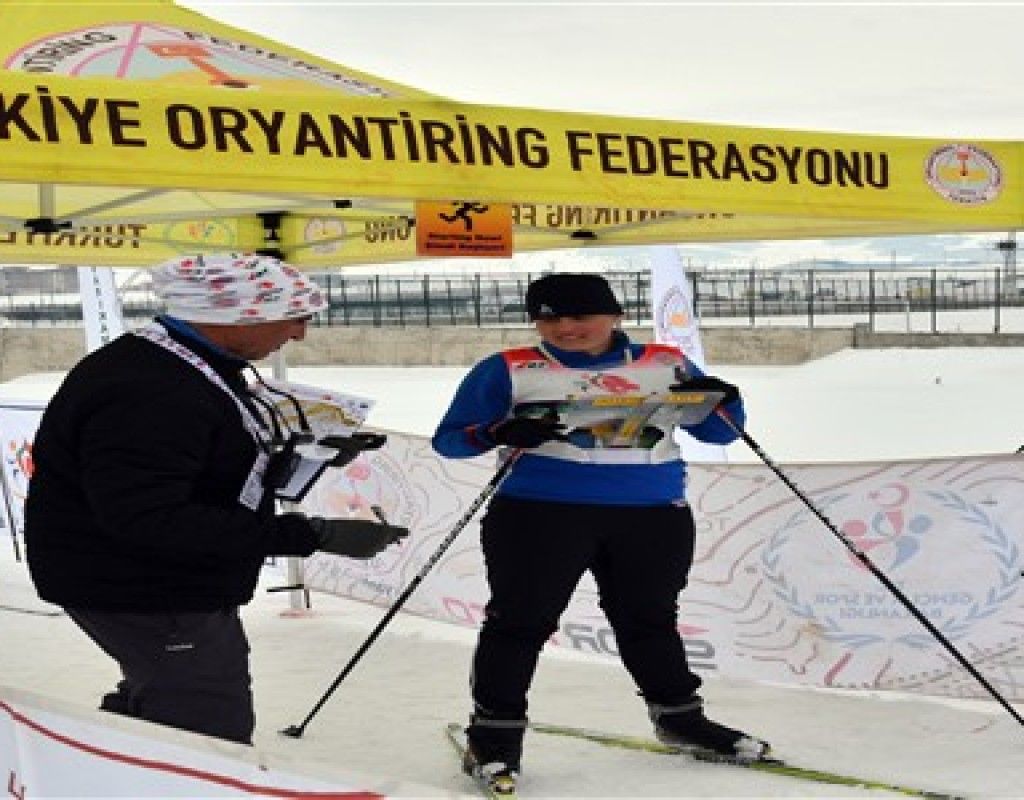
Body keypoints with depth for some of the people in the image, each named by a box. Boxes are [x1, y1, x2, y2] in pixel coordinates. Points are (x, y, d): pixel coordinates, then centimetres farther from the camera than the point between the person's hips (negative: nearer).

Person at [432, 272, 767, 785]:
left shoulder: (665, 365, 9)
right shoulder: (509, 371, 1)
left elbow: (718, 433, 15)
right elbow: (449, 439, 1)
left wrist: (722, 401, -8)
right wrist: (499, 433, -19)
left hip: (654, 517, 3)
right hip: (541, 512, -3)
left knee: (649, 619, 15)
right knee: (521, 620, -3)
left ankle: (679, 718, 30)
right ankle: (495, 732, 7)